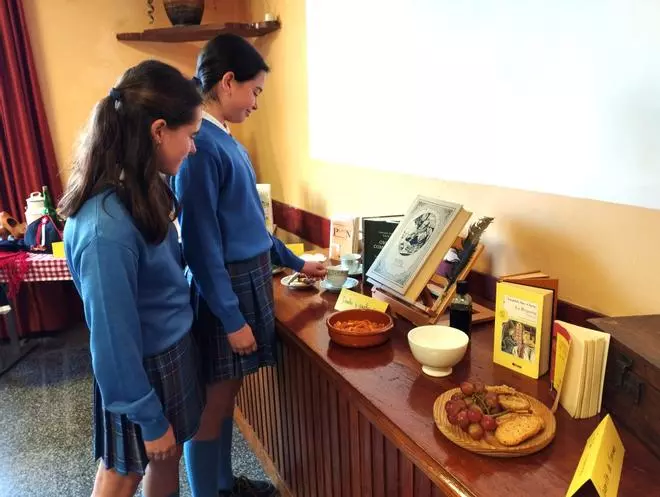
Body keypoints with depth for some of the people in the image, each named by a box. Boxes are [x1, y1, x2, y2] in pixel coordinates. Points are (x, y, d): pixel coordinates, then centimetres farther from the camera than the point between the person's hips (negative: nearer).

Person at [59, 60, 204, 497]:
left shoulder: (142, 188, -6)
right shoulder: (106, 227, -32)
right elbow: (113, 340, -24)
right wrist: (150, 420, -14)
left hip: (175, 347, 7)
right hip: (141, 367, -7)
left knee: (169, 455, 26)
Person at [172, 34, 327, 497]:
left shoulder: (228, 142, 10)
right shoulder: (199, 145, -18)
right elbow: (201, 242, -20)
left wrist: (296, 263, 24)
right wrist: (232, 318, -18)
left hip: (250, 279, 9)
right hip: (223, 289, -9)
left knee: (228, 392, 20)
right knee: (215, 400, 7)